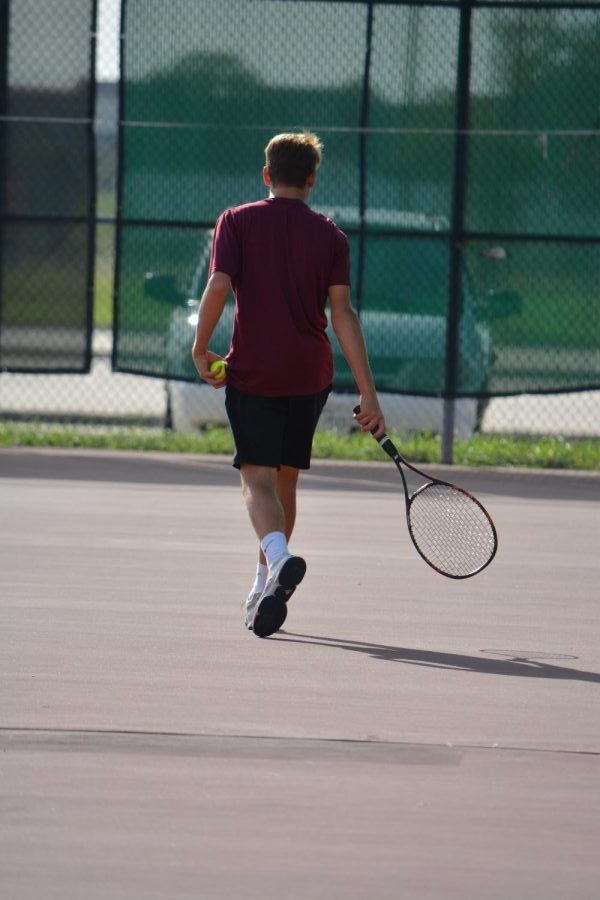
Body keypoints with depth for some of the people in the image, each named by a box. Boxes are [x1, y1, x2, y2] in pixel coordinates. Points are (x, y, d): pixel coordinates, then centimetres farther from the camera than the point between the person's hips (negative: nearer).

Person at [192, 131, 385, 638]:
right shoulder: (330, 236, 2)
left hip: (252, 373, -2)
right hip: (310, 377, 2)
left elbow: (218, 287, -12)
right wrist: (368, 393, -7)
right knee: (285, 478, 16)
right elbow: (342, 313, -5)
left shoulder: (237, 222, 0)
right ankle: (266, 591, 24)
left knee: (258, 478, -6)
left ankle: (278, 556, -36)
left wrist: (201, 349, 3)